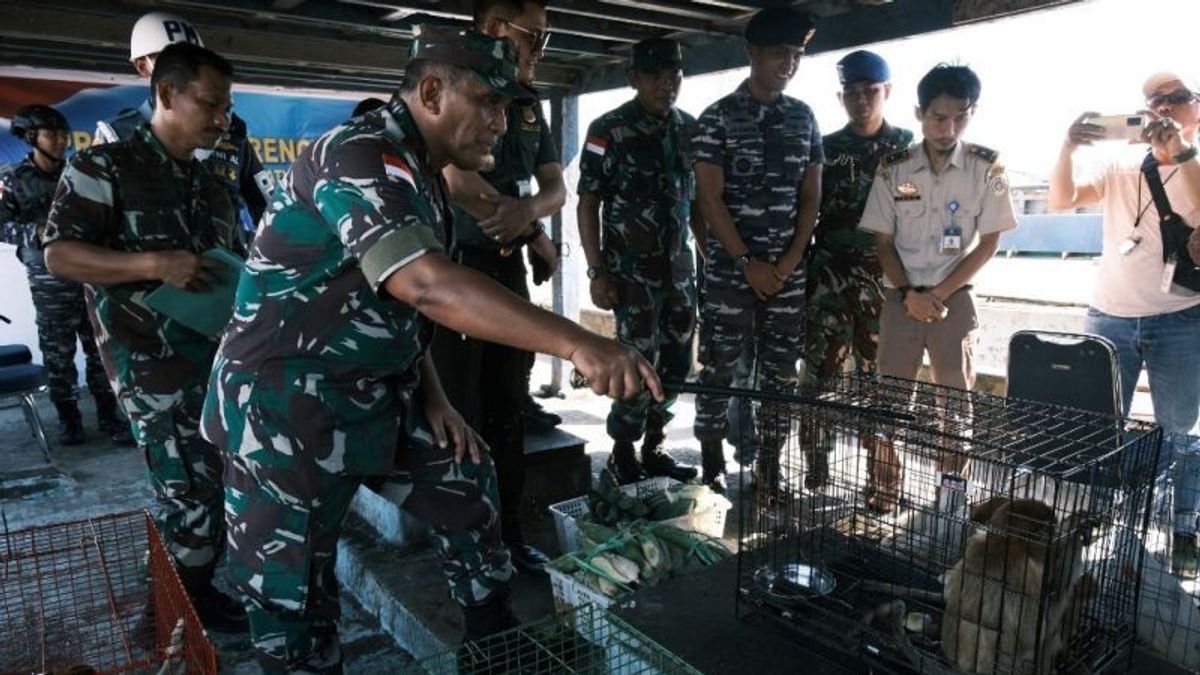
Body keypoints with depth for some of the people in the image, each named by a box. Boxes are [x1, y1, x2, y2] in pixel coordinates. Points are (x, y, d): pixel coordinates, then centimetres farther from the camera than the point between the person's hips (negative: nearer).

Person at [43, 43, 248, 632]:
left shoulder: (211, 187, 16)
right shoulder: (104, 168, -4)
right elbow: (59, 255, -11)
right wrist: (155, 264, -24)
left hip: (218, 352, 7)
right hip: (152, 361, -6)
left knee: (230, 474, 10)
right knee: (191, 487, -2)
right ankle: (195, 597, 20)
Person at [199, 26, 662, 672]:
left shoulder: (422, 174, 9)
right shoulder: (359, 155, -22)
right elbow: (425, 284, -39)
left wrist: (432, 394, 4)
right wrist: (575, 343, -43)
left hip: (378, 392, 10)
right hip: (286, 405, -9)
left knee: (466, 476, 15)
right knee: (292, 596, 1)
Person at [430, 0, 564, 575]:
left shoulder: (528, 105, 15)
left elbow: (555, 187, 11)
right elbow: (457, 179, -20)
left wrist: (527, 208, -14)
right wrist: (536, 236, -11)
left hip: (510, 271, 7)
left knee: (508, 411, 11)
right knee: (457, 414, 1)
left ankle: (506, 531, 24)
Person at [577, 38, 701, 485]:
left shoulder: (691, 128, 8)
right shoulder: (609, 131, -7)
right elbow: (588, 204, -7)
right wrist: (597, 272, -13)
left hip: (680, 267, 6)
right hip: (633, 270, -6)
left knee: (676, 363, 9)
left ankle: (653, 448, 23)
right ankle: (622, 456, 13)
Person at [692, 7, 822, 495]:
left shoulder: (804, 118, 10)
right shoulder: (719, 117, -2)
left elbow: (810, 195, 10)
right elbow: (708, 198, -7)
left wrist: (790, 260, -3)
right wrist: (747, 262, -12)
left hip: (788, 271, 4)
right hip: (729, 269, -3)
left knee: (781, 372, 6)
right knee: (718, 369, 2)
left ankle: (770, 465, 18)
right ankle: (712, 465, 15)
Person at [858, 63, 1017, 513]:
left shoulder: (987, 167, -3)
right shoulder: (893, 168, -1)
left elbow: (988, 243, -2)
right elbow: (882, 242, 3)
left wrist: (939, 294, -10)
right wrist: (907, 294, -10)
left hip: (955, 299, 0)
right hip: (901, 297, 1)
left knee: (956, 401, 5)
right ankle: (882, 497, 15)